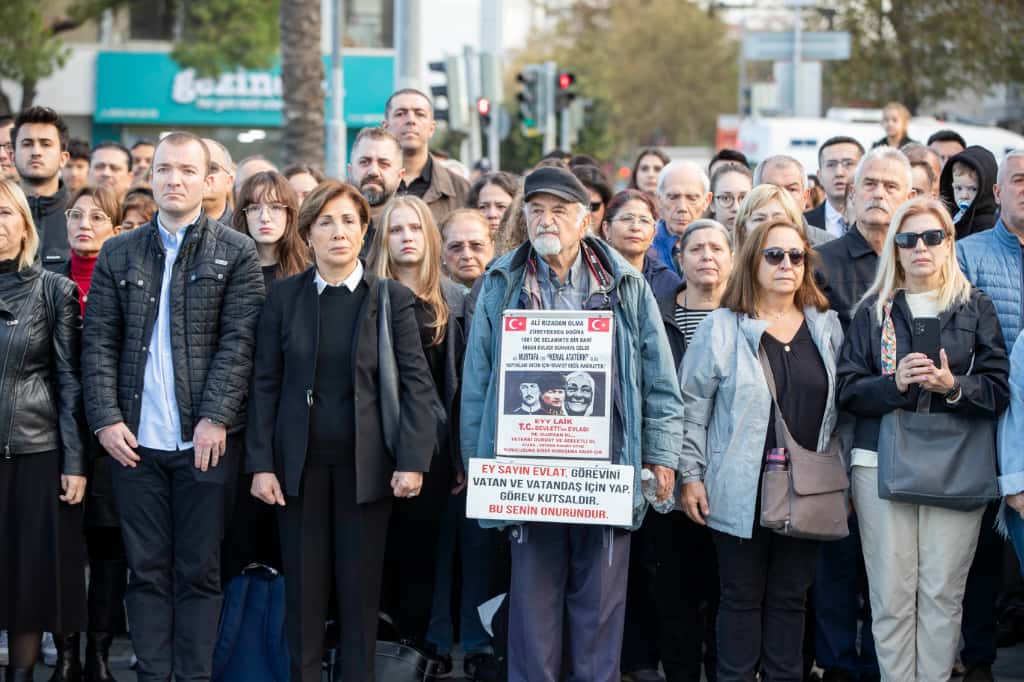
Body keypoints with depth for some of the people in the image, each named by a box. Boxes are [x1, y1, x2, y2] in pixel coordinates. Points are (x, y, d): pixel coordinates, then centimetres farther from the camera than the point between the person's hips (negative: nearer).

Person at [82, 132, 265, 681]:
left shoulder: (237, 254, 3)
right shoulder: (118, 254, 10)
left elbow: (239, 341, -4)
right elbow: (99, 342, 7)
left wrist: (216, 418, -13)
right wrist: (106, 419, -4)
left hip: (205, 440, -2)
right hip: (135, 440, 2)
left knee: (199, 571, 3)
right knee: (146, 569, 5)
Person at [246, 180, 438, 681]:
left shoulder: (393, 299, 1)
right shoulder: (284, 297, 4)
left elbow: (417, 384, -2)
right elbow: (265, 384, 3)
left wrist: (412, 461, -10)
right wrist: (261, 464, -4)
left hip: (366, 462, -1)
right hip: (301, 463, 1)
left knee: (360, 586, 4)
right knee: (304, 585, 4)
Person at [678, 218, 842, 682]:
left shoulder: (827, 328, 9)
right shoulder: (722, 328, -2)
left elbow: (841, 408, 15)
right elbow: (692, 406, -2)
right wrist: (690, 476, -6)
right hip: (742, 492, -3)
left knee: (791, 598, 10)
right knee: (742, 597, 5)